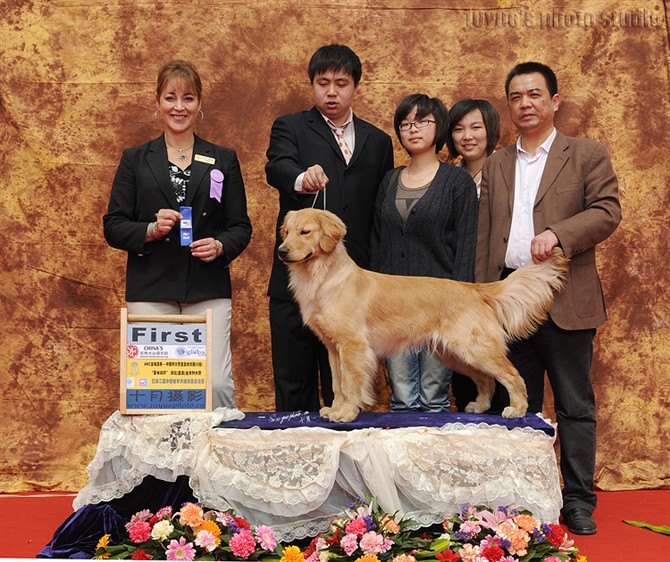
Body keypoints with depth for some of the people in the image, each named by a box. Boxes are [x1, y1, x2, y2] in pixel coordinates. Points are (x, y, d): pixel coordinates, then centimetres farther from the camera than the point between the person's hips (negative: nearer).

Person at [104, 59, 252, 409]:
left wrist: (220, 246, -10)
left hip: (209, 291, 0)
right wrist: (150, 230, -12)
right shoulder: (135, 159, 11)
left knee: (216, 382, -9)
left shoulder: (224, 160, 13)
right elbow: (113, 228, 7)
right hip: (150, 291, 0)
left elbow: (241, 226, 11)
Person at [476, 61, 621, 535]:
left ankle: (578, 500, 13)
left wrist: (557, 233, -21)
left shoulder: (588, 154, 5)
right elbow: (484, 235, 13)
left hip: (566, 299, -3)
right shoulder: (495, 165, 16)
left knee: (575, 404, 2)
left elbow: (608, 211, -6)